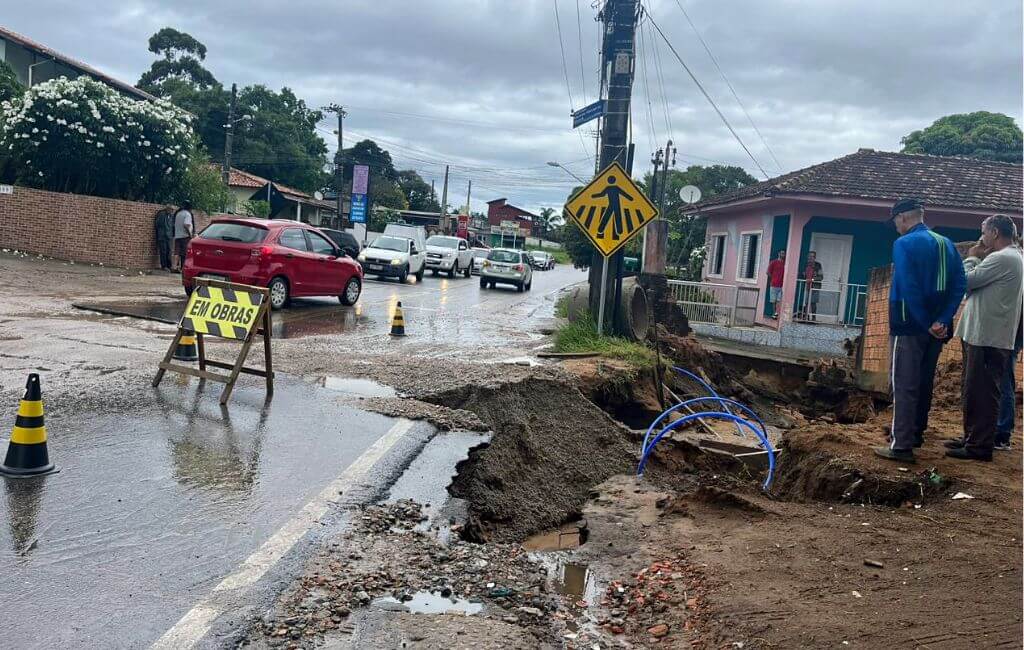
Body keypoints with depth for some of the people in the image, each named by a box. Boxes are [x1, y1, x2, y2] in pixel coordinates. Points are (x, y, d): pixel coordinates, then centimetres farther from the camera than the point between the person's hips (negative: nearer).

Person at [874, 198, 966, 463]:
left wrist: (926, 324, -14)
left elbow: (908, 289, -19)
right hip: (937, 326, 7)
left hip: (911, 325, -7)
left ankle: (902, 446, -6)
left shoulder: (904, 244, -10)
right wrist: (941, 321, -5)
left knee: (904, 385, -4)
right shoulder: (946, 244, 11)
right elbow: (959, 285, 3)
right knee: (924, 382, 17)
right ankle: (915, 434, 30)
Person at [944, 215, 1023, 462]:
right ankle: (972, 438, 22)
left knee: (980, 393, -7)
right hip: (987, 336, 11)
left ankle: (980, 446, -4)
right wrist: (978, 259, 10)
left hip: (987, 338, -11)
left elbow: (965, 281, -14)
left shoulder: (1001, 258, -16)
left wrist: (972, 258, 0)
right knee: (973, 392, 16)